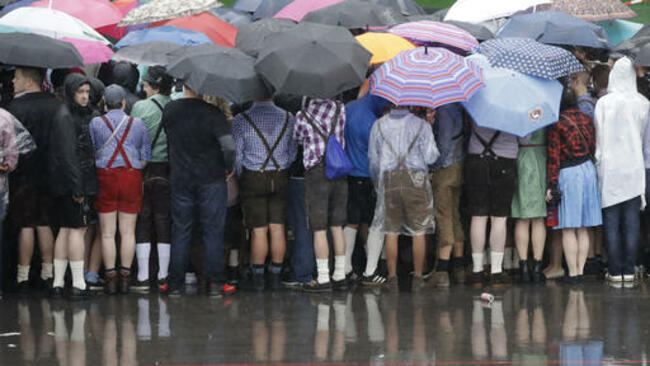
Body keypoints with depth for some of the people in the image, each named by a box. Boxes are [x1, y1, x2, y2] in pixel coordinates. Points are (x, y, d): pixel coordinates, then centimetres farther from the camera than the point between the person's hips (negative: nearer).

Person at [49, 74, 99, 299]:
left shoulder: (80, 115, 17)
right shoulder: (66, 118, -13)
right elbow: (68, 155, -19)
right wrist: (77, 187, -22)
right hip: (74, 181, -10)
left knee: (65, 229, 10)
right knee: (77, 229, -7)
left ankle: (58, 283, 11)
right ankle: (78, 284, -7)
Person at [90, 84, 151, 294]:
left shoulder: (96, 123, 2)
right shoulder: (137, 124, 6)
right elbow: (146, 155, 7)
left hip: (105, 176, -1)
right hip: (132, 176, 1)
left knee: (107, 232, 3)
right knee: (128, 231, 4)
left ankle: (110, 276, -1)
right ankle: (125, 276, 3)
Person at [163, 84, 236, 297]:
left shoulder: (169, 110, -2)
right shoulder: (211, 112, -14)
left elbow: (169, 139, 9)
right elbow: (229, 146, -20)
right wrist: (228, 168, -4)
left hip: (180, 180, 3)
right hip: (211, 179, -3)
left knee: (180, 232, 10)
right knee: (213, 232, 4)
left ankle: (175, 284, 10)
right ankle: (215, 283, 3)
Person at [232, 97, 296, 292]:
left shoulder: (241, 121, -9)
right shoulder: (288, 119, 0)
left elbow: (237, 155, -4)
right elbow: (292, 153, 6)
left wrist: (240, 177, 11)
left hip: (252, 179, -2)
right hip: (280, 178, 2)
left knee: (258, 230, 0)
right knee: (277, 228, 6)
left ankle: (258, 276, 4)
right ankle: (275, 276, 9)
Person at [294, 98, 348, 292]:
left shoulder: (302, 117, -6)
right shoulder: (340, 109, 0)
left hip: (317, 172, -4)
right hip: (339, 172, 4)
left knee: (319, 228, -2)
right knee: (337, 226, 11)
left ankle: (323, 278, -3)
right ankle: (340, 276, 14)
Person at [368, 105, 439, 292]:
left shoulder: (379, 126, 4)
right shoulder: (421, 125, -2)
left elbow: (373, 159, 8)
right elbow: (430, 157, -6)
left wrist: (377, 183, 21)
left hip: (389, 179, 1)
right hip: (415, 179, -1)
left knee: (391, 231, 7)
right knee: (419, 232, 6)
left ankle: (392, 277, 5)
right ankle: (417, 277, 6)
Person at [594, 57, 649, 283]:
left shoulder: (604, 103, -8)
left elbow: (599, 139, -4)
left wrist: (599, 160, 6)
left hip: (610, 168, -2)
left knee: (611, 223, 2)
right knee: (631, 222, 5)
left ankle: (615, 271, 2)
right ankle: (629, 270, 5)